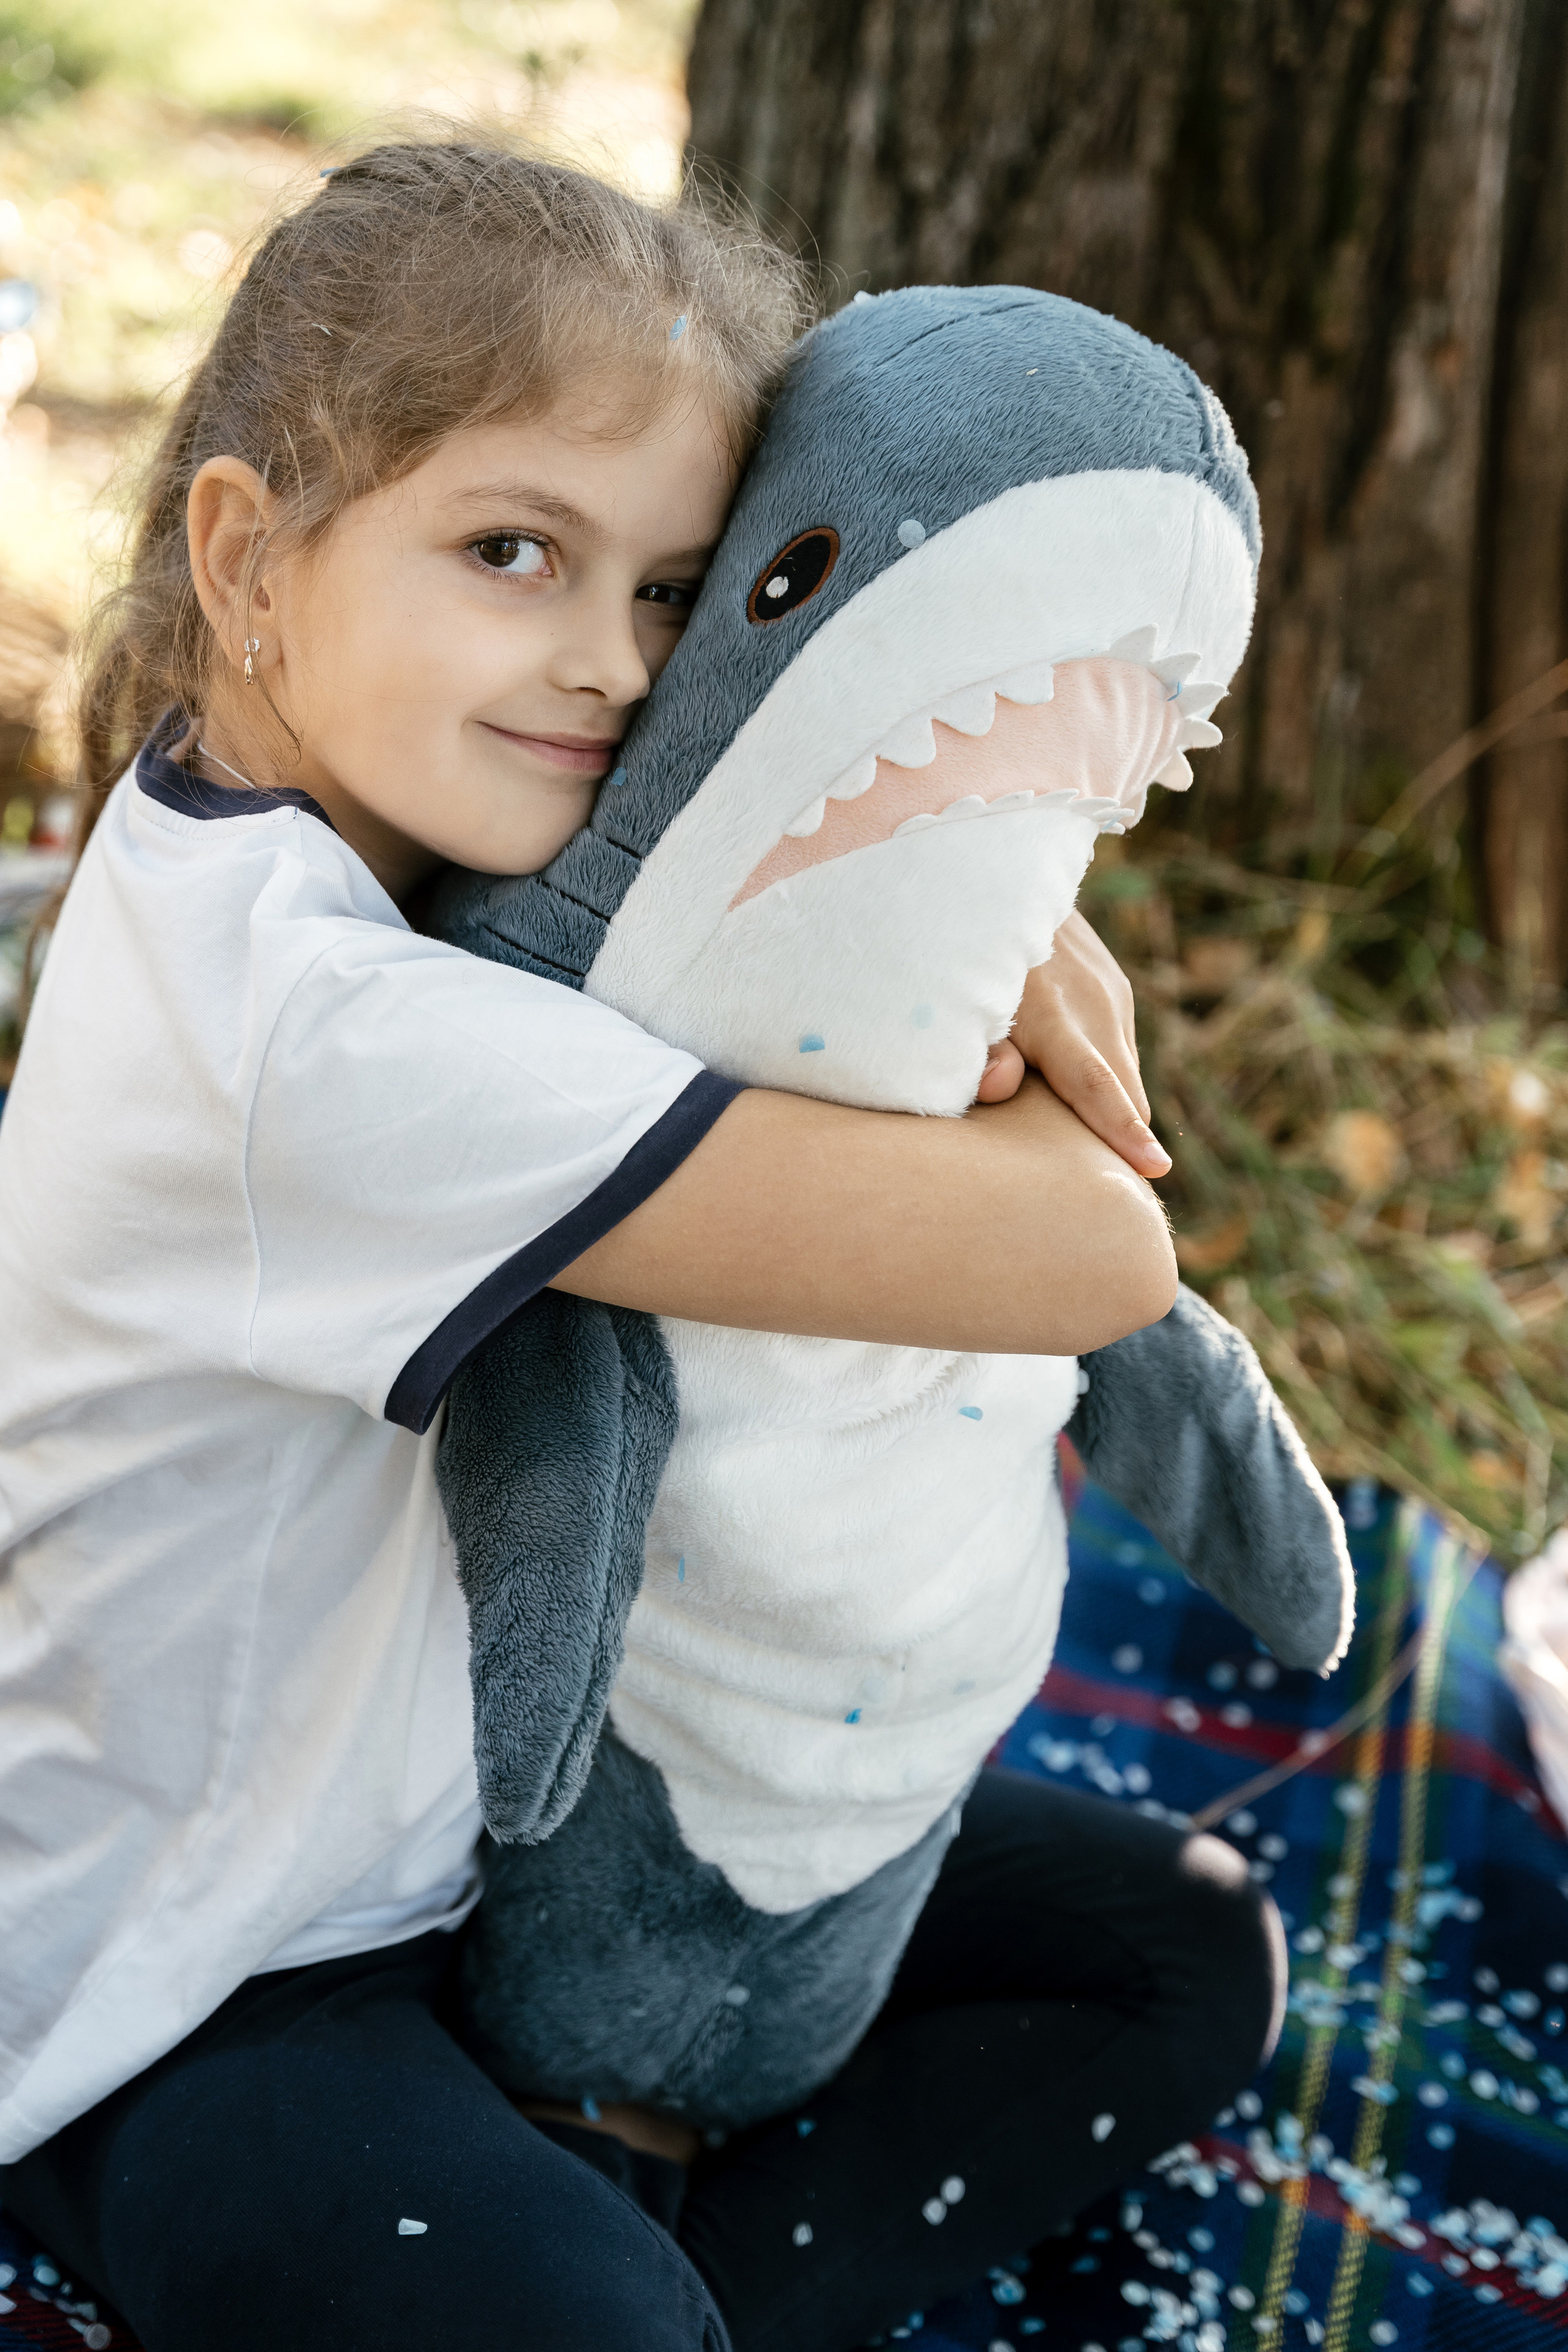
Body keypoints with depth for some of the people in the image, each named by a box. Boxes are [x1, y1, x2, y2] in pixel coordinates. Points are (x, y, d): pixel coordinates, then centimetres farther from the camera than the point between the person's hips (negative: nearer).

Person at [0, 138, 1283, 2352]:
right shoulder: (315, 1023, -32)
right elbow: (1093, 1254, -33)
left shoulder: (392, 820, -6)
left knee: (1193, 1951, 7)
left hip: (517, 1793, 9)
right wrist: (1019, 1107, -10)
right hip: (196, 1980, -9)